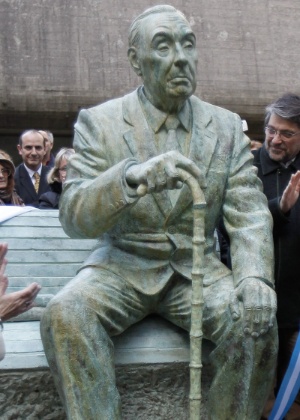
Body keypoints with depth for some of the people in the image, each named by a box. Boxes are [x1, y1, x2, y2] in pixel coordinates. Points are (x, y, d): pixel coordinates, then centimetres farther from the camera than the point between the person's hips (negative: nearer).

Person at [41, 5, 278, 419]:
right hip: (123, 266, -1)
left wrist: (255, 275, -24)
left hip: (197, 268, 2)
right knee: (65, 315, -30)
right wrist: (133, 177, -36)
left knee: (256, 319, -26)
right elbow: (73, 215, -14)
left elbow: (249, 213, -2)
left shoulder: (227, 127, 4)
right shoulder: (98, 122, -4)